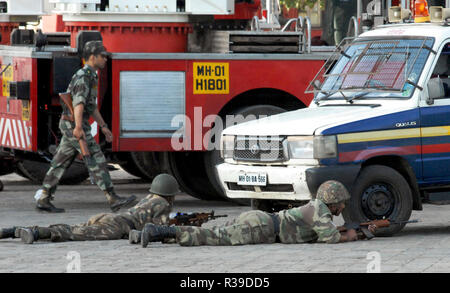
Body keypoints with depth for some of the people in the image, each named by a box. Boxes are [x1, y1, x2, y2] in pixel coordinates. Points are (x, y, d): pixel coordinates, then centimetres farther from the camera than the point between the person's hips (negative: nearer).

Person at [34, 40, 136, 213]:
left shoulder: (91, 77, 18)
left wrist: (103, 126, 26)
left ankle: (43, 199, 10)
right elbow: (79, 102, -29)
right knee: (96, 159, -11)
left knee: (61, 163, 10)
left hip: (71, 126, 10)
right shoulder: (83, 76, -16)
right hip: (73, 124, -10)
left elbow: (92, 105, 27)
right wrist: (79, 127, -39)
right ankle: (113, 200, -13)